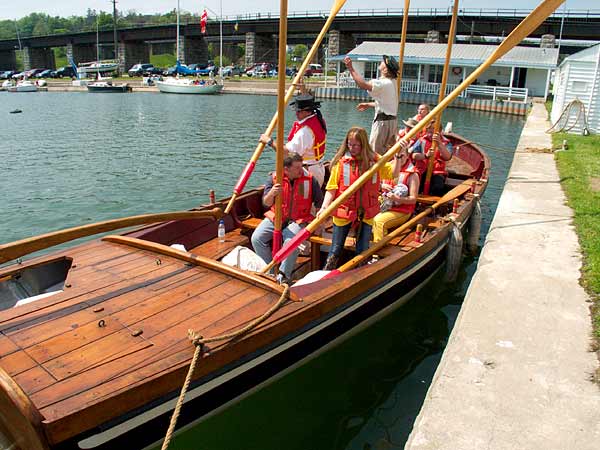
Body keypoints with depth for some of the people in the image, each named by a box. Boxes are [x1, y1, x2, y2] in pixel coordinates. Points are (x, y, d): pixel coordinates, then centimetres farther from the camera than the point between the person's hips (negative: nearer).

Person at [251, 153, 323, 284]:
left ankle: (284, 275, -12)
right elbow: (266, 203, -10)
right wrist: (271, 193, -33)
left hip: (297, 221, -2)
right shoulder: (274, 178, -4)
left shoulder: (310, 179, -5)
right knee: (256, 238, -16)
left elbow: (319, 203, 6)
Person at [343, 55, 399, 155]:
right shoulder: (392, 83, 11)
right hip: (392, 121, 10)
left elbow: (363, 84, -32)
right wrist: (368, 105, 24)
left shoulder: (383, 83, -19)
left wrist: (351, 68, -25)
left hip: (383, 121, -10)